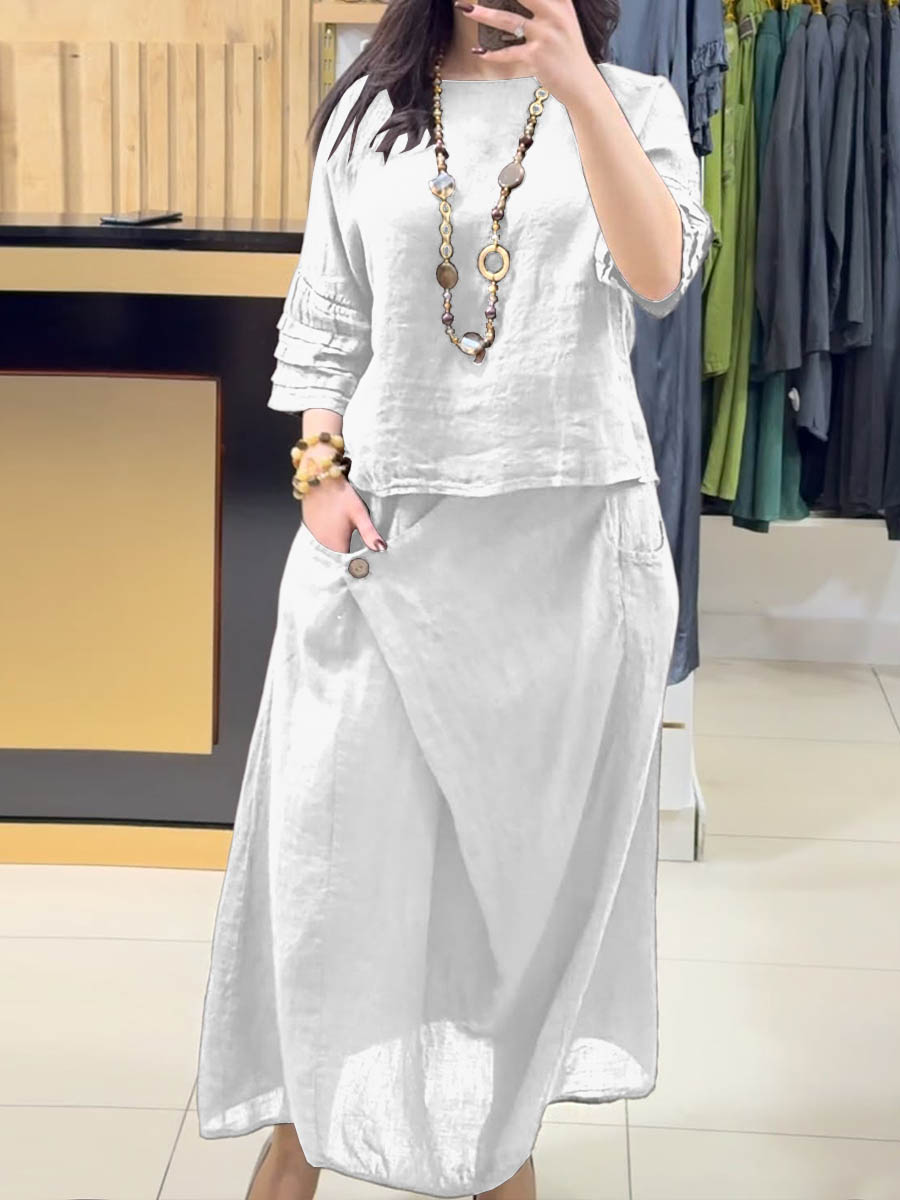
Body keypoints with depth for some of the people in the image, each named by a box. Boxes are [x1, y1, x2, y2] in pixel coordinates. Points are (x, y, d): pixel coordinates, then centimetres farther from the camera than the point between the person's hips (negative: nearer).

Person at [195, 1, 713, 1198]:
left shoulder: (633, 105, 4)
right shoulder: (368, 114, 8)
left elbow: (660, 274, -14)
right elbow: (325, 319, 8)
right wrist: (320, 470, -5)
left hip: (570, 528, 0)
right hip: (390, 527, 1)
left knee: (533, 830, 9)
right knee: (343, 828, 3)